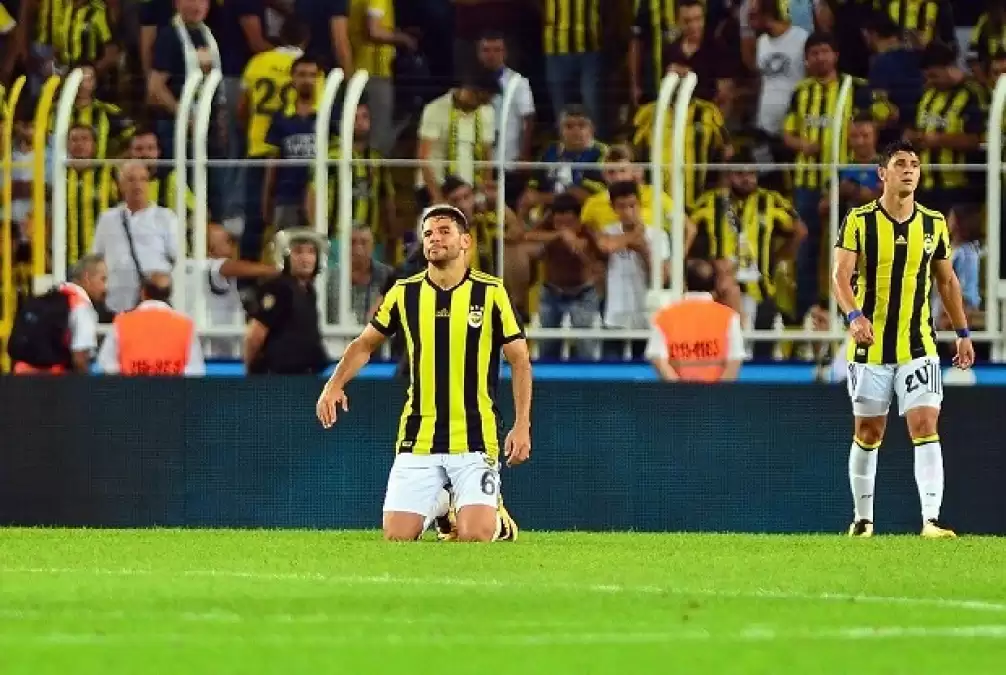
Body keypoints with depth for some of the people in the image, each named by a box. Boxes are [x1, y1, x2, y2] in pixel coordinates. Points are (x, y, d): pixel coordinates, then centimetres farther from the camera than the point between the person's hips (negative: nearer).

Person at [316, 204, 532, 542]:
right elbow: (365, 344, 15)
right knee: (397, 537, -3)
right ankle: (436, 508, 30)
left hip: (475, 439, -3)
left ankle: (496, 517, 20)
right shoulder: (404, 293, 2)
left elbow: (520, 359, 0)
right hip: (417, 440, 3)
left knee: (473, 537, -17)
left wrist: (522, 426, -9)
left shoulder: (491, 293, -5)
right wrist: (335, 384, -3)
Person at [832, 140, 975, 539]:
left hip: (918, 346, 1)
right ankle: (863, 518, 22)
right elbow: (841, 275, -13)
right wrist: (854, 315, -31)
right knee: (868, 433, 7)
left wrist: (962, 334, 14)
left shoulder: (934, 223, 5)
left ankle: (931, 520, -17)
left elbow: (947, 281, 15)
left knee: (925, 427, -12)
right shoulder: (859, 221, -5)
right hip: (870, 347, -1)